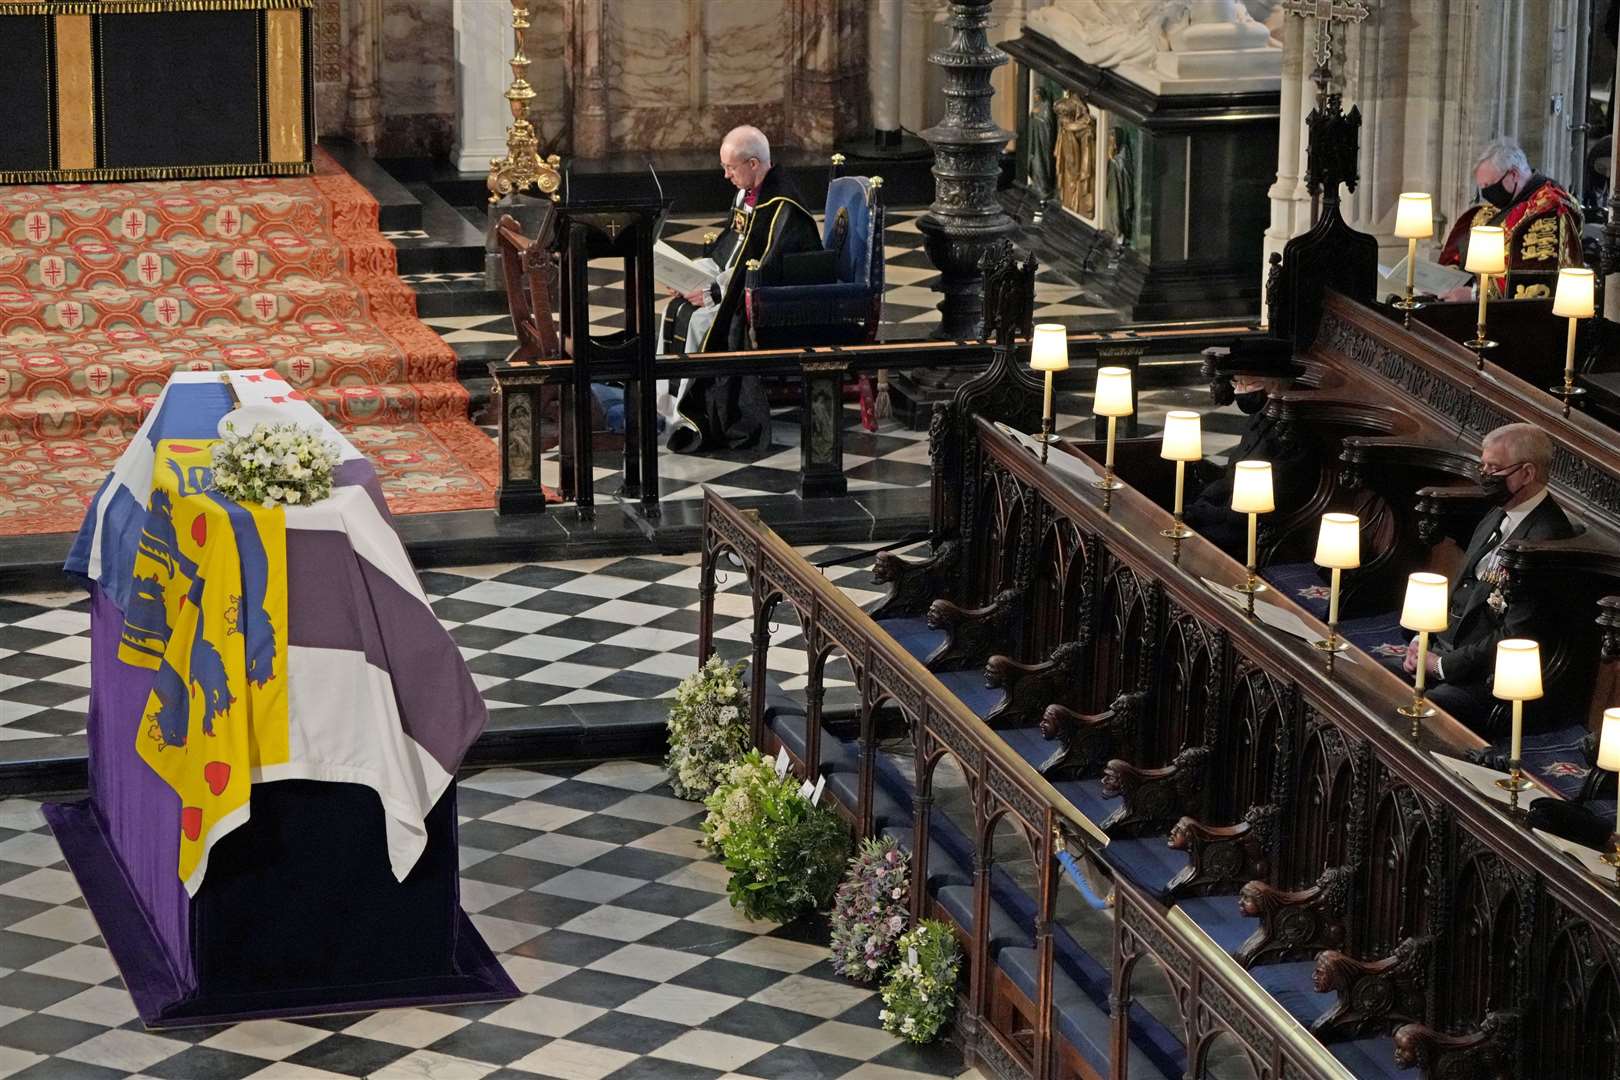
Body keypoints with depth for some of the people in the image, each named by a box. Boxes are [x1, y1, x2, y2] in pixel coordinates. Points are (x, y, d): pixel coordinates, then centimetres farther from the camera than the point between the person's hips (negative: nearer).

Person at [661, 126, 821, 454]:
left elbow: (764, 275, -24)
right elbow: (725, 249, 16)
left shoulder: (783, 208, -22)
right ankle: (665, 402, -3)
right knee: (677, 309, -3)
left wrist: (714, 293, -23)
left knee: (702, 322, -22)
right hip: (732, 284, 9)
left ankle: (696, 418, -11)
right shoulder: (748, 193, 8)